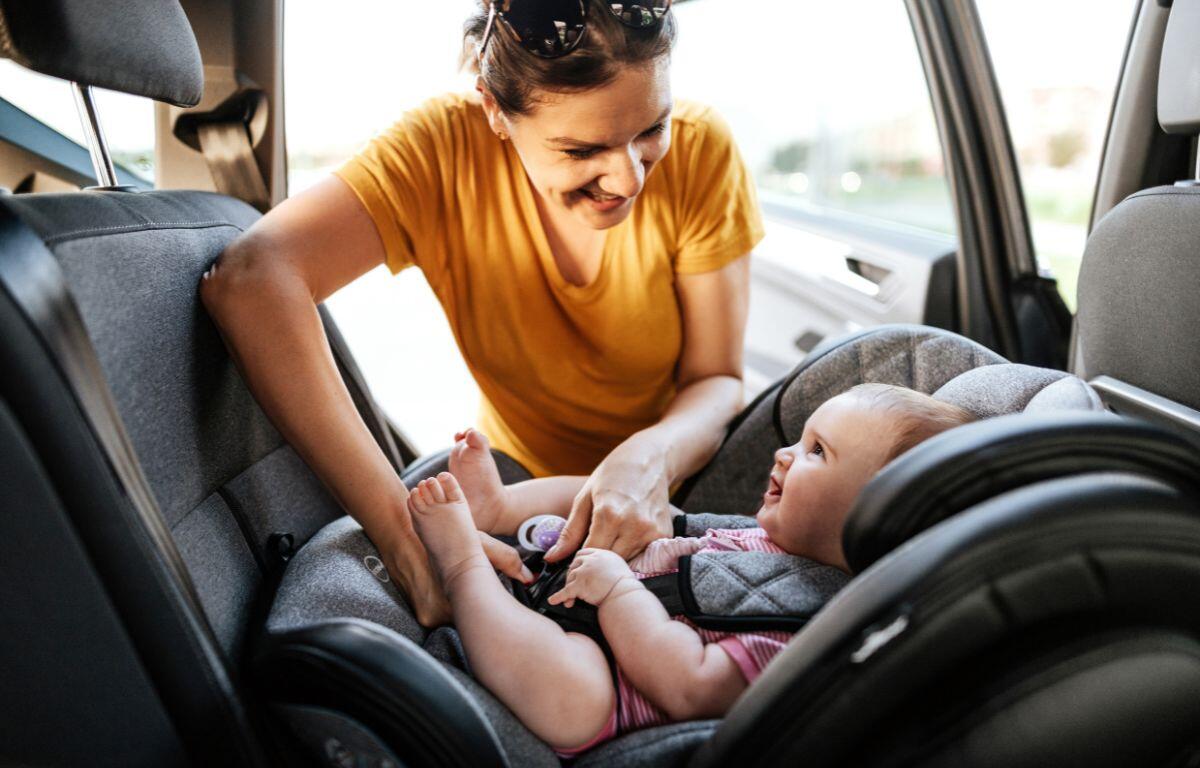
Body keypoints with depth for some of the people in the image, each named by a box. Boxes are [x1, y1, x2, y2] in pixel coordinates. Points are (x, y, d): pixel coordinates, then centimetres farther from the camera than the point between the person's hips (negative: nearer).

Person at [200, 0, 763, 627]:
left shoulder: (699, 148, -19)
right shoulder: (447, 146, -23)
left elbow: (716, 380, -14)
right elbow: (249, 280, -39)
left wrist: (654, 456, -38)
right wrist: (404, 531, -46)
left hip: (684, 476, 1)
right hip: (523, 479, 0)